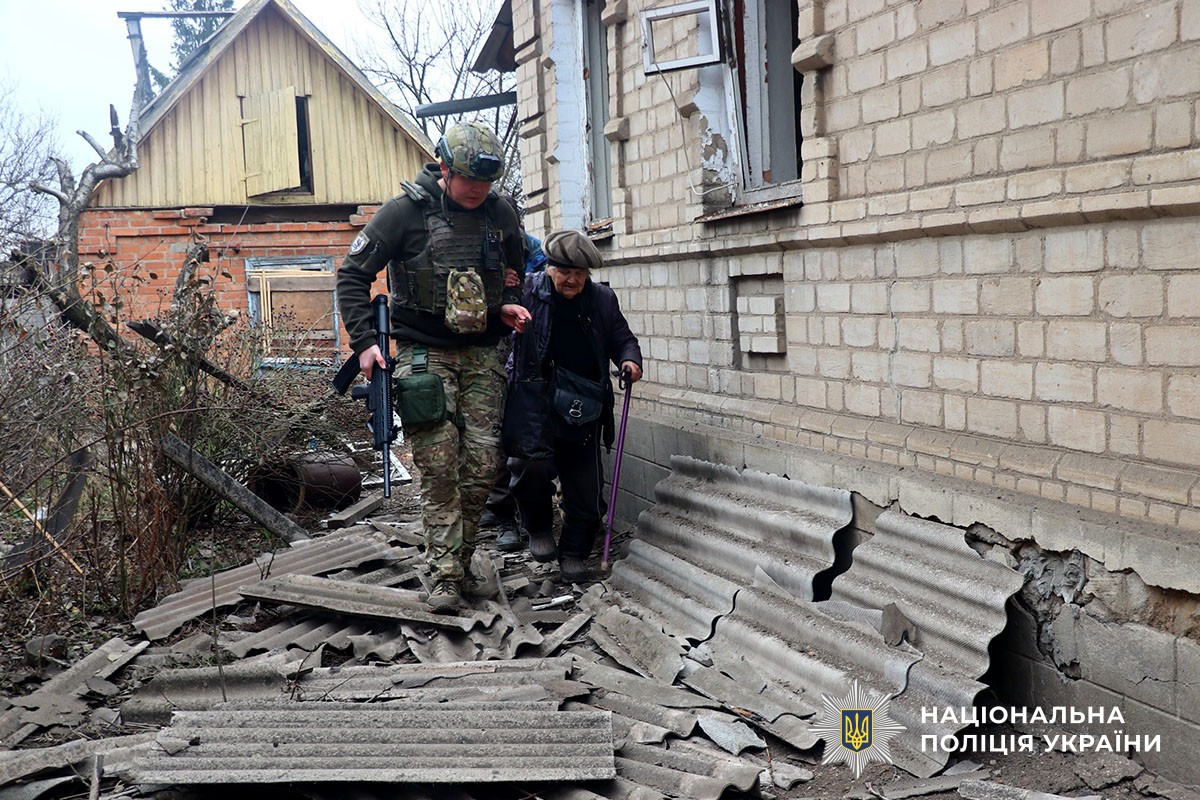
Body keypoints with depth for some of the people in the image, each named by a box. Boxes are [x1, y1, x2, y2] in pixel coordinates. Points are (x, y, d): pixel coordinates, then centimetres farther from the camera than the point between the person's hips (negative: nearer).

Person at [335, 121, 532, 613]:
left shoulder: (501, 217, 7)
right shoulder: (406, 212, -5)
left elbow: (515, 275, 26)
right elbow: (353, 275, -2)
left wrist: (508, 306, 4)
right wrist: (364, 341, -11)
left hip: (481, 355, 4)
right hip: (425, 354, -4)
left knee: (482, 463, -1)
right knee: (440, 466, -9)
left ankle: (459, 562, 13)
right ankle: (446, 576, -6)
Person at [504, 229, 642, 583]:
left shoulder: (602, 299, 7)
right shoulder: (527, 291, -3)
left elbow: (622, 338, 17)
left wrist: (630, 359, -5)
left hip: (582, 411, 3)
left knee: (585, 487, 4)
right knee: (531, 465, -23)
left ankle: (574, 553, 24)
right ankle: (539, 530, 7)